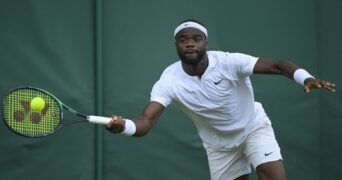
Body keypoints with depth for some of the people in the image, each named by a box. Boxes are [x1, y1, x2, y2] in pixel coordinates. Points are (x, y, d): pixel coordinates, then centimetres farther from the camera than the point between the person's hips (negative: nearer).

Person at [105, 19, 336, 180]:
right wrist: (123, 126, -59)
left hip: (253, 127, -2)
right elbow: (146, 121, -35)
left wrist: (306, 78, -57)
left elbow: (277, 65, -36)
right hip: (220, 143, 2)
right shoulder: (169, 82, -25)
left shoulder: (229, 62, -29)